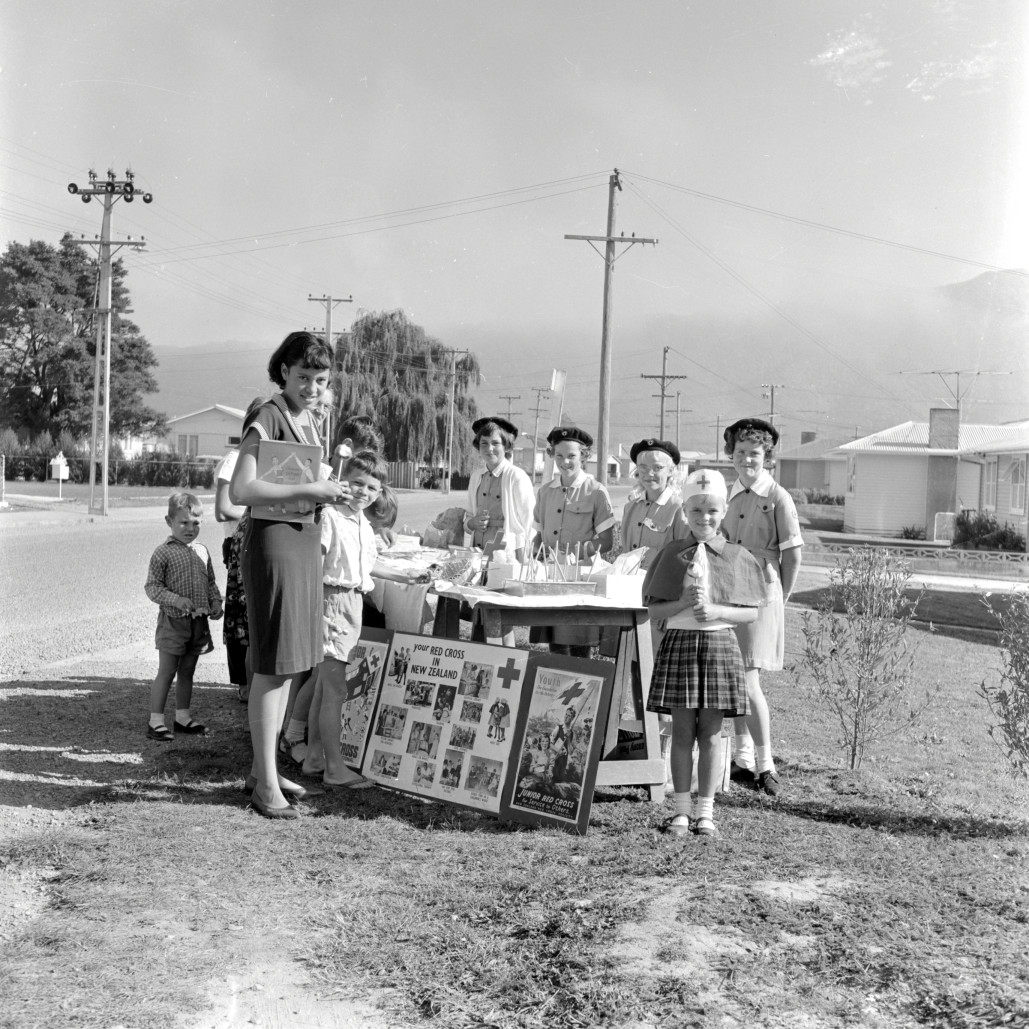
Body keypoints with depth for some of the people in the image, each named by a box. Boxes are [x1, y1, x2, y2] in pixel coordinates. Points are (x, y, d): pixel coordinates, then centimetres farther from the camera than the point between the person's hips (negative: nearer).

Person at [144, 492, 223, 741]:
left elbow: (211, 582, 18)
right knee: (166, 671, -1)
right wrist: (175, 600, -23)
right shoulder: (163, 553, -9)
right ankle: (156, 722, 4)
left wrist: (216, 602, 1)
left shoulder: (202, 551, 9)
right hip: (173, 620, -6)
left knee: (187, 671, 15)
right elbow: (152, 586, -10)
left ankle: (183, 718, 25)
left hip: (199, 620, 6)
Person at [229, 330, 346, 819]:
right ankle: (265, 785, 1)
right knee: (271, 666, -6)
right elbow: (240, 490, -22)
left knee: (289, 665, 14)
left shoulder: (309, 421, 15)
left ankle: (263, 768, 25)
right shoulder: (266, 418, -13)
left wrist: (331, 491, 9)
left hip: (305, 541, 9)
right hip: (273, 541, -9)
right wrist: (308, 490, -23)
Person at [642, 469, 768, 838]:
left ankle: (705, 811, 13)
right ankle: (681, 809, 12)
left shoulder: (737, 558, 3)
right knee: (682, 730, 3)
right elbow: (652, 608, 1)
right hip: (679, 641, 0)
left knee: (710, 733, 4)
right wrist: (684, 602, -15)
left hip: (719, 643, 0)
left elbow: (751, 613, 3)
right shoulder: (671, 555, 3)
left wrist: (715, 610, -12)